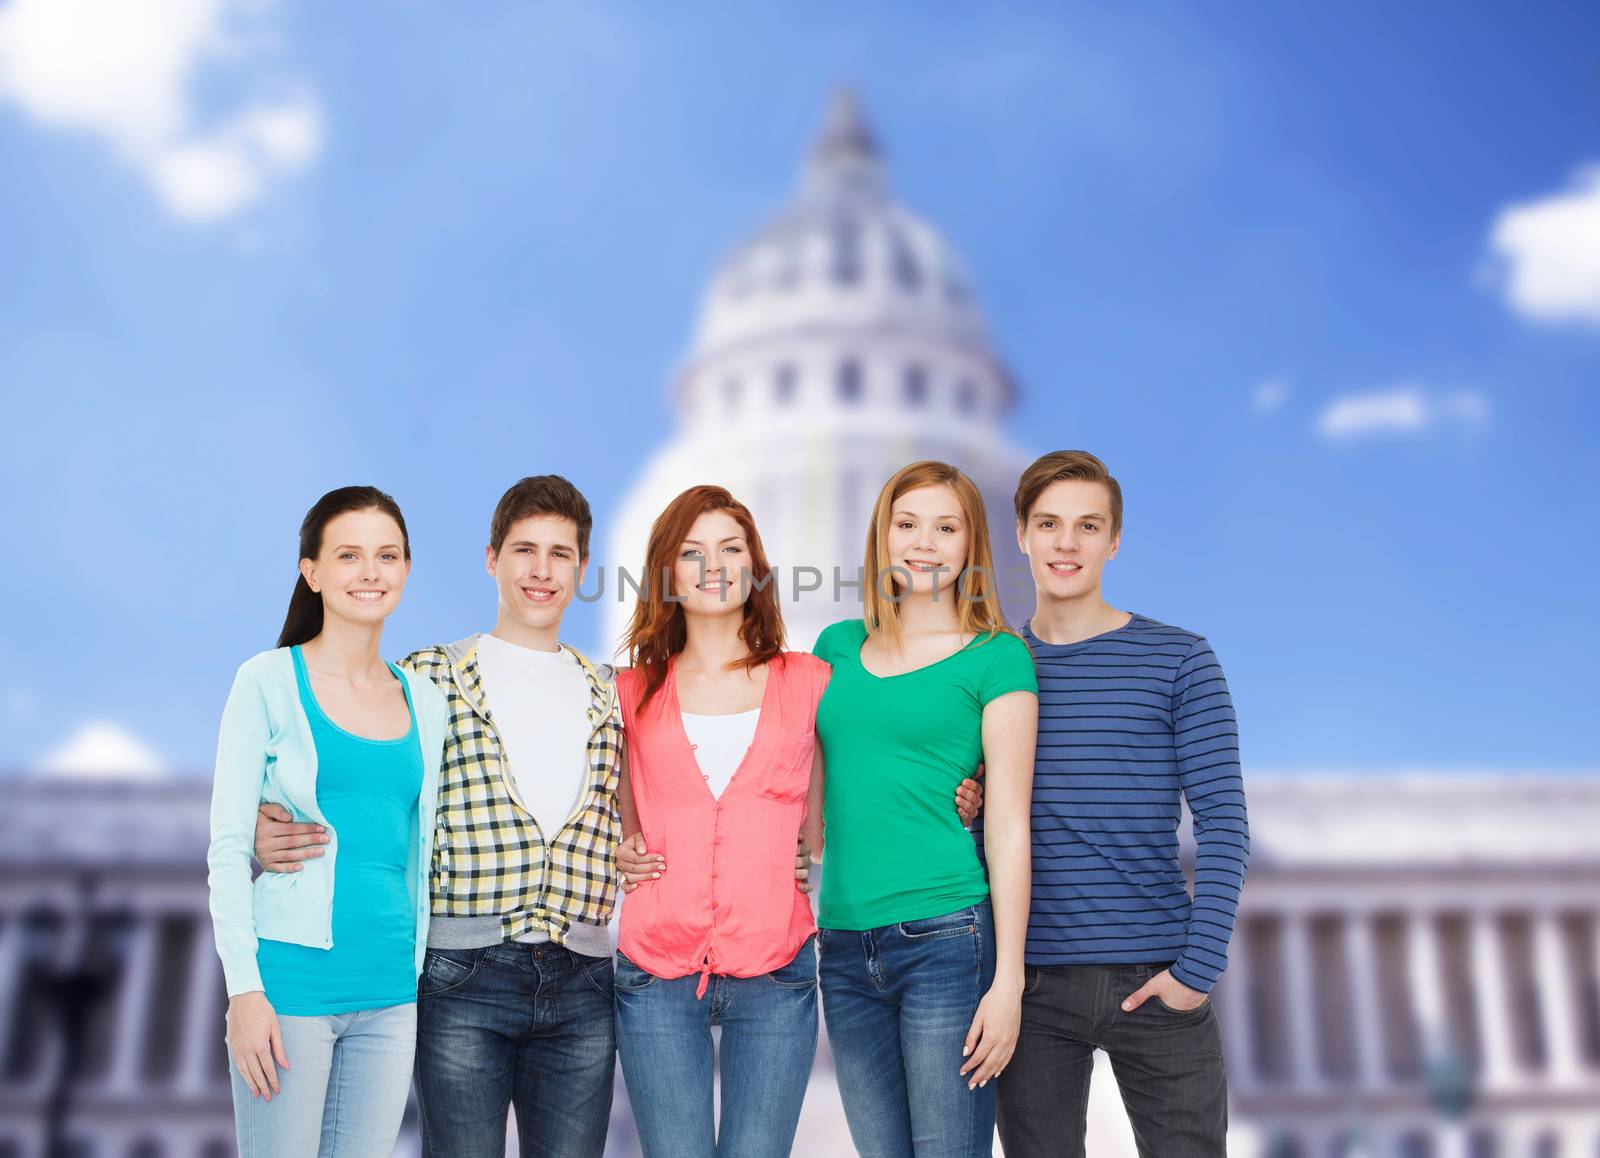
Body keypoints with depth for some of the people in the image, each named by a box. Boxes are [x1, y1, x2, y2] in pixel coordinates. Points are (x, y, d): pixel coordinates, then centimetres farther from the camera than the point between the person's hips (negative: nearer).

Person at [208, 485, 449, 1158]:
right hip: (291, 980, -4)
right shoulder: (268, 682, -4)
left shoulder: (425, 701, 9)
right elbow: (228, 846, -6)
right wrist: (244, 988, -12)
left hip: (390, 989, 4)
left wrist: (419, 969, 12)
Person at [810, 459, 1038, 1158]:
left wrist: (1008, 981, -9)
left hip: (947, 939, -4)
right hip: (844, 949, 5)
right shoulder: (838, 647, 12)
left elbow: (1009, 825, -5)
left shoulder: (996, 657, -1)